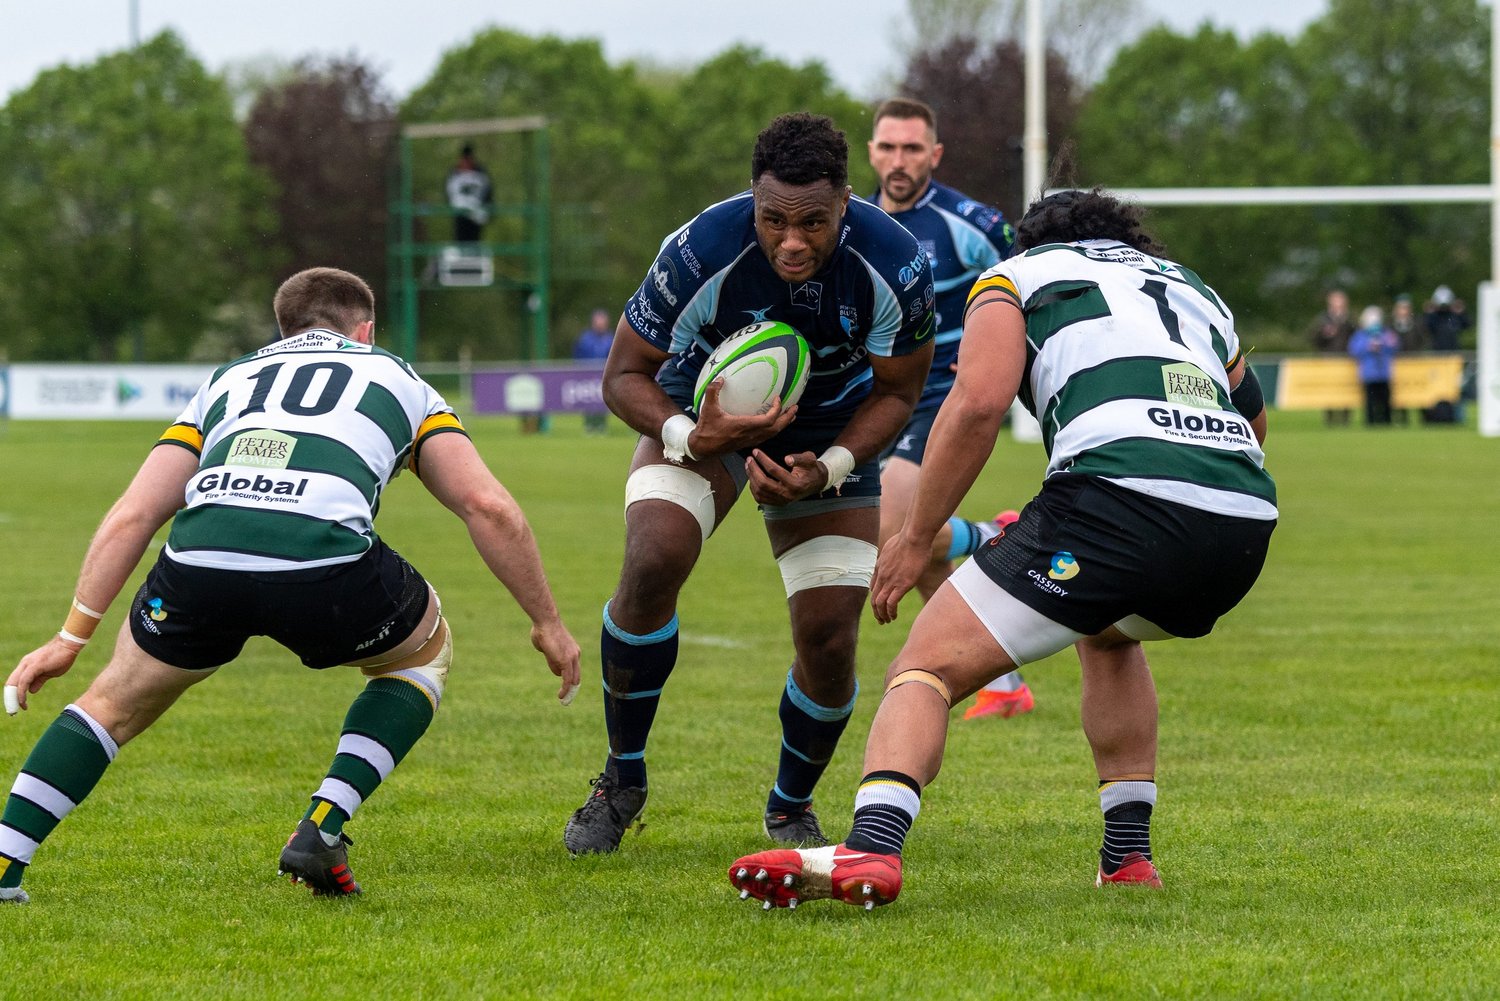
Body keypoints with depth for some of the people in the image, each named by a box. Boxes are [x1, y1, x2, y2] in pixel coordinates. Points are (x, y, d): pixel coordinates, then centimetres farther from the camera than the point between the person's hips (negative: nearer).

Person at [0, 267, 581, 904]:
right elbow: (487, 507, 18)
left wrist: (71, 638, 29)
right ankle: (321, 830, 15)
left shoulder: (227, 381, 35)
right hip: (324, 561, -2)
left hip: (198, 559, 2)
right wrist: (547, 623, 27)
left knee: (120, 700, 29)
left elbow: (130, 517, 26)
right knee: (423, 653, 30)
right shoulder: (398, 381, 30)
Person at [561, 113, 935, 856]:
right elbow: (624, 376, -18)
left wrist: (827, 468, -25)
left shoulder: (895, 267, -28)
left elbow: (896, 391, -10)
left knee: (830, 640, -8)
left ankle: (791, 807, 23)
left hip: (831, 434, 1)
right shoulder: (699, 253, -32)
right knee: (653, 560, -27)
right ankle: (621, 783, -7)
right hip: (703, 412, -1)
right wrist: (687, 437, -37)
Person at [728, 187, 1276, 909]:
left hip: (1121, 492, -6)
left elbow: (979, 401, 1)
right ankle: (1127, 856, 28)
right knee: (1107, 634, 38)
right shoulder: (1194, 288, 35)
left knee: (926, 668, 0)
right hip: (1248, 521, 6)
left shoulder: (1015, 276, 19)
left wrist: (917, 537, 8)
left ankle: (869, 849, -26)